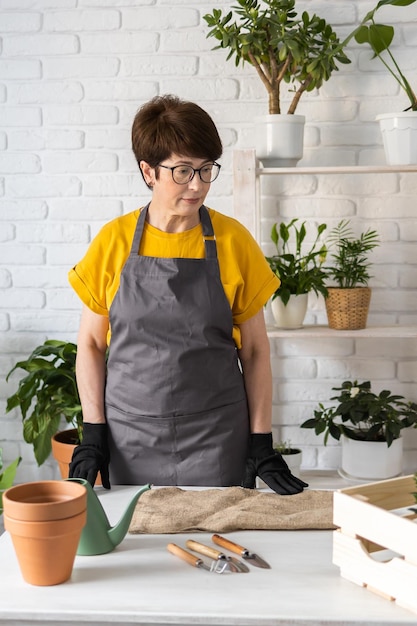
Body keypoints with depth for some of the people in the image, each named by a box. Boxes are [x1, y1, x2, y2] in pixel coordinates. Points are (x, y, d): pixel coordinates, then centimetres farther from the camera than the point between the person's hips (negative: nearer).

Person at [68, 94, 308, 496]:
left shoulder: (233, 241, -3)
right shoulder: (113, 241, -2)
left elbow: (254, 350, 1)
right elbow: (91, 343, 4)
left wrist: (262, 444, -2)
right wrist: (93, 432, -2)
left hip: (216, 439, 0)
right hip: (130, 437, 1)